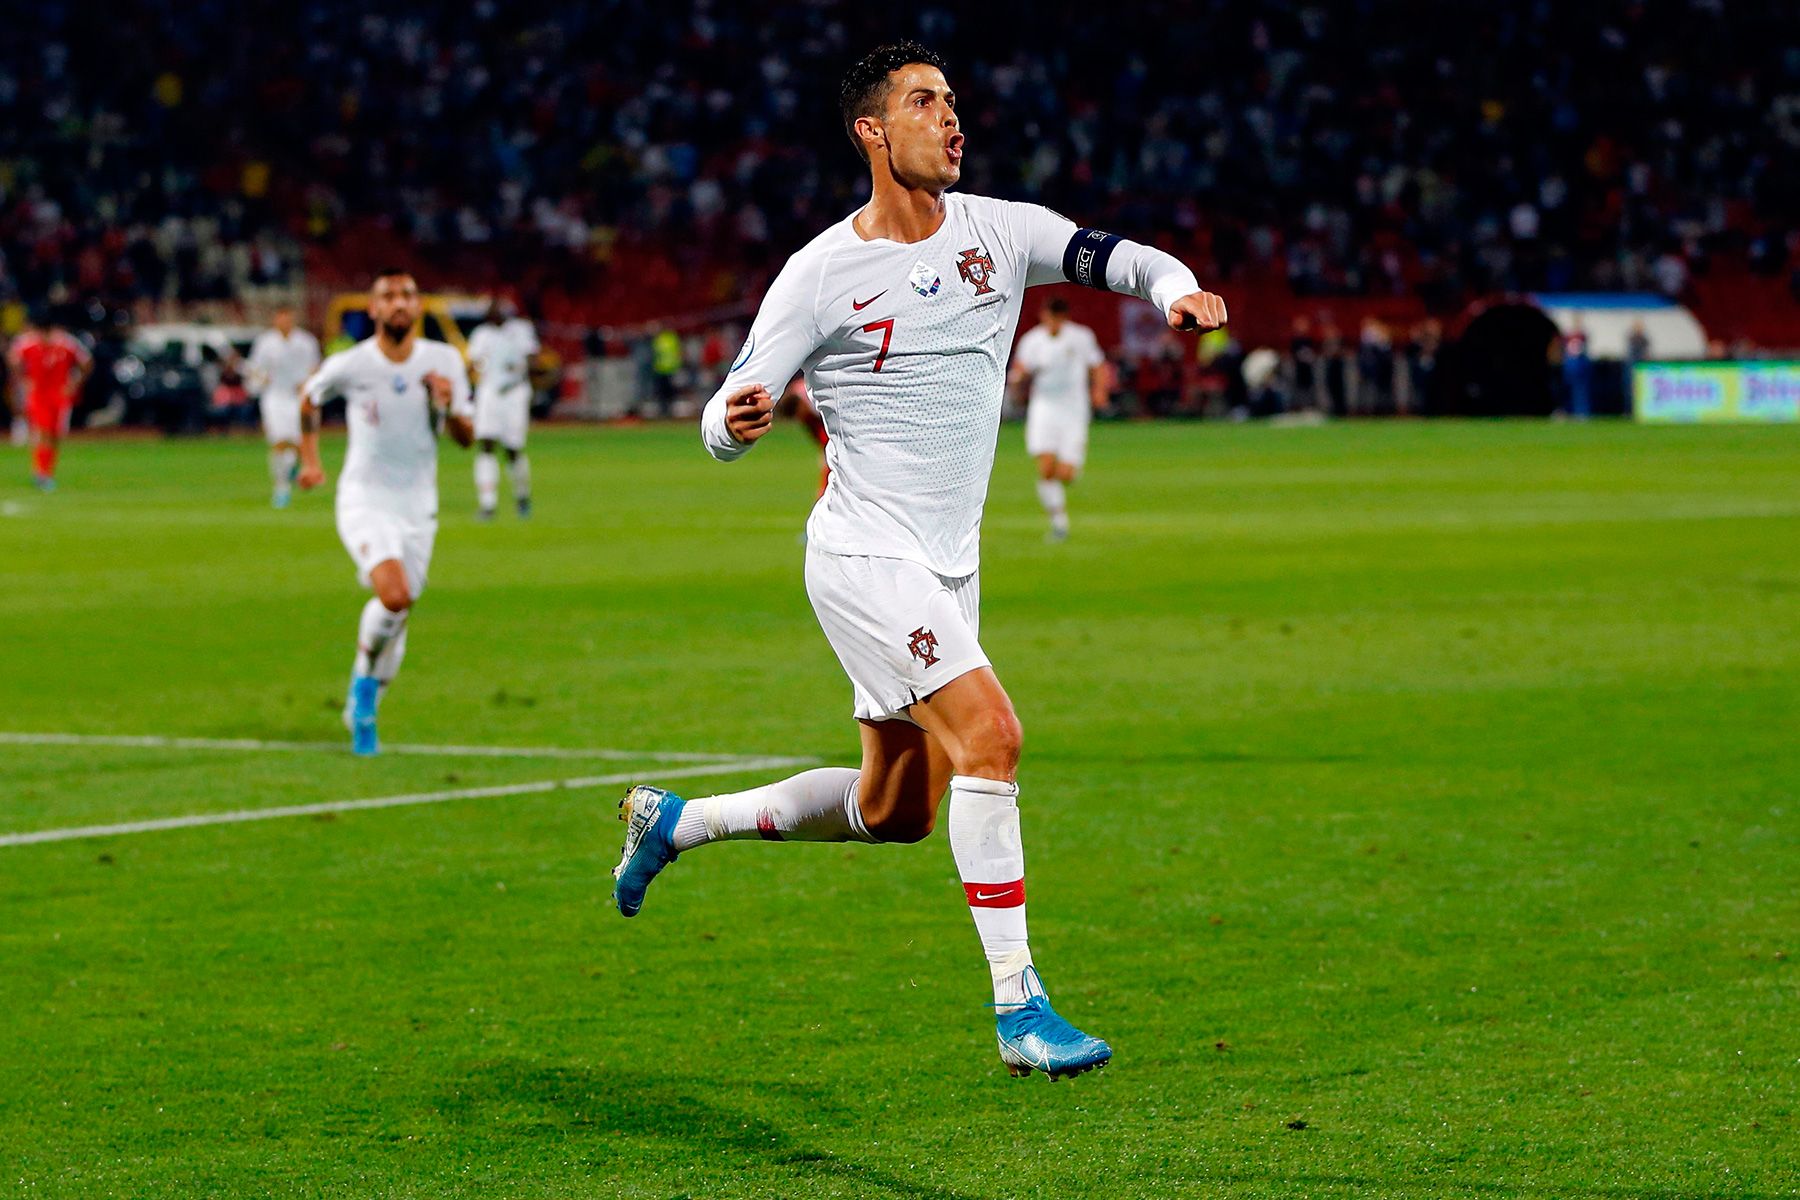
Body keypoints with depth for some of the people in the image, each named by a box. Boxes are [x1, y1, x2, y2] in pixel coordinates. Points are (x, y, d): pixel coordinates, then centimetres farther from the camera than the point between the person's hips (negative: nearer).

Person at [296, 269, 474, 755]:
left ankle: (364, 710, 29)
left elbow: (467, 437, 2)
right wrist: (309, 459, 10)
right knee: (394, 597, -26)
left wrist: (448, 407, -18)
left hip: (418, 503, 4)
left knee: (397, 615, 8)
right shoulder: (348, 365, -9)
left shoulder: (444, 362, -3)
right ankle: (363, 676, 2)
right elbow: (309, 398, 12)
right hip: (364, 500, -4)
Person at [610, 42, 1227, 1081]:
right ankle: (1019, 1007, -19)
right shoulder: (824, 273, -10)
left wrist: (1177, 288, -25)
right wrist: (736, 420, -33)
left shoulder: (999, 231, 3)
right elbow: (722, 425, -9)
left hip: (950, 566, 7)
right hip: (866, 557, -7)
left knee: (894, 814, 14)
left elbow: (1117, 257, -2)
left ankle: (678, 822, 35)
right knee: (989, 732, -24)